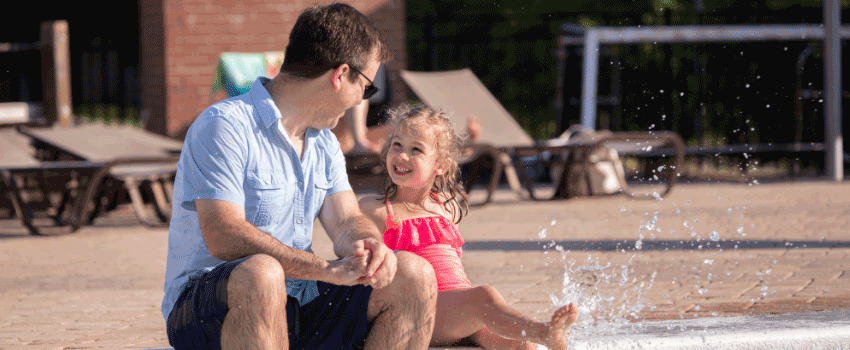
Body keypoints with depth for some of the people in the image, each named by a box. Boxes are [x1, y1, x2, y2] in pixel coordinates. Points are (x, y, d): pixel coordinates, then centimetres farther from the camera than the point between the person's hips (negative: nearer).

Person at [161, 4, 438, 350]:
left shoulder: (324, 144, 18)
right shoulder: (223, 126, -13)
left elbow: (346, 222, 6)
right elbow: (223, 236, -24)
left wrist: (369, 246, -20)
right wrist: (328, 269, -31)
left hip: (297, 303, 8)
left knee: (414, 275, -9)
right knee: (261, 273, -41)